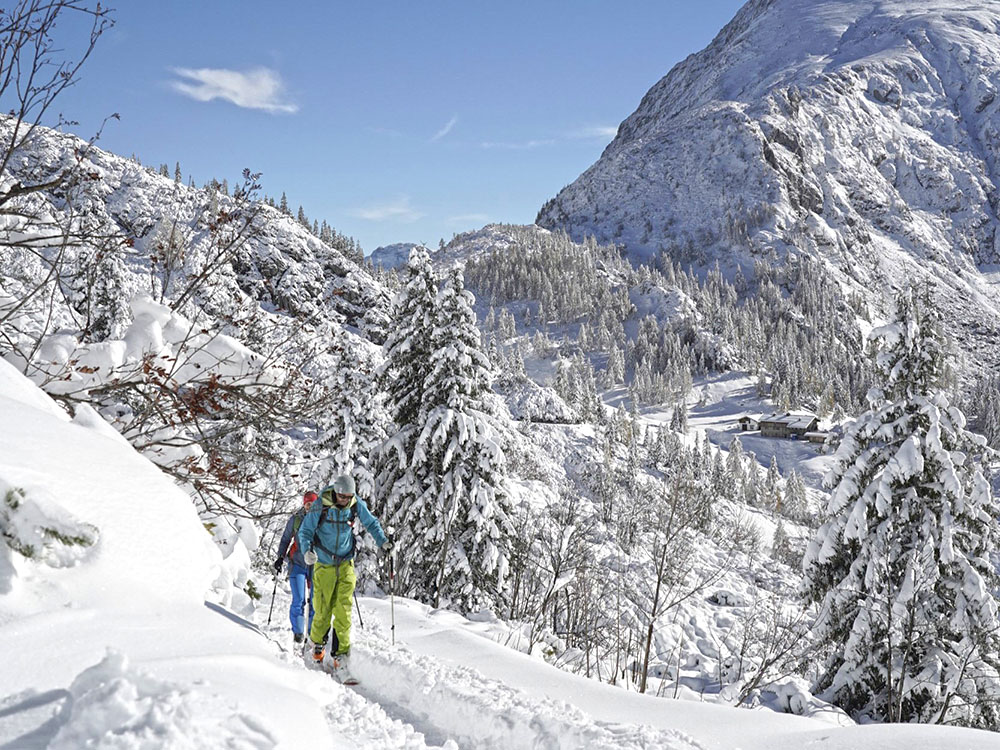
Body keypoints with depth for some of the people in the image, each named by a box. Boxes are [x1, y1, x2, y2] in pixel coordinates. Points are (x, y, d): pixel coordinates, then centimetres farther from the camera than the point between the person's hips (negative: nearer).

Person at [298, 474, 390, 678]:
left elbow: (371, 523, 10)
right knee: (323, 612, 3)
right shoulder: (320, 506, -14)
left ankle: (340, 656, 0)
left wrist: (382, 541, -6)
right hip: (324, 566, -1)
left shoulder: (357, 505, -6)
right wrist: (307, 550, -27)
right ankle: (317, 644, 31)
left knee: (343, 611, -6)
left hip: (345, 565, 2)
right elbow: (305, 531, -8)